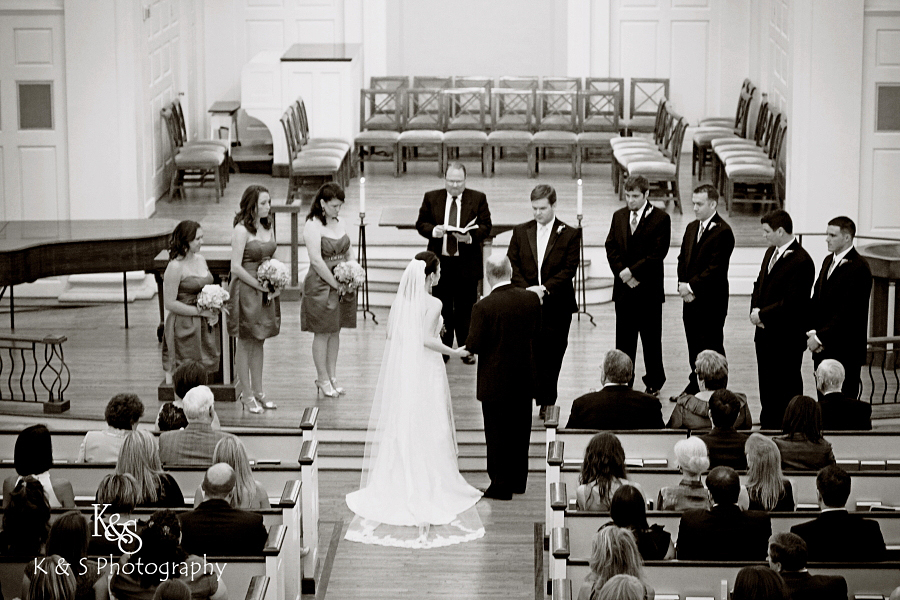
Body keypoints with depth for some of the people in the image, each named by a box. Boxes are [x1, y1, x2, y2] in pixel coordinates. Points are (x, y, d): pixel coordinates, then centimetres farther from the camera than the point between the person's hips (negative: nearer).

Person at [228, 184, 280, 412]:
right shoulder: (241, 229, -15)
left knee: (259, 342, 14)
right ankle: (246, 395, 9)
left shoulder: (268, 226, 8)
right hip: (245, 290, -7)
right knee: (245, 343, 2)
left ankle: (258, 392, 22)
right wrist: (260, 286, -16)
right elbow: (236, 267, -17)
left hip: (266, 291, 7)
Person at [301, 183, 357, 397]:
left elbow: (349, 253, 16)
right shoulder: (312, 226, -13)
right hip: (321, 286, -7)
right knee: (322, 333, 0)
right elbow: (316, 261, -19)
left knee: (335, 331, 11)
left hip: (342, 285, 7)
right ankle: (323, 380, 8)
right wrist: (335, 285, -16)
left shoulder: (339, 223, 10)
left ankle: (332, 377, 18)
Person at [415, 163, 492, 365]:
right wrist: (433, 230, -18)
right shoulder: (431, 198, 4)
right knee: (441, 309, 9)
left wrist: (470, 237, -24)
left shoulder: (478, 199, 0)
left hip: (467, 264, -1)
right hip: (439, 263, 1)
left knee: (465, 309, 6)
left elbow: (485, 226, -5)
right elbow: (420, 223, 4)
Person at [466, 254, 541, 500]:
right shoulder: (532, 299, -5)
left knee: (497, 434, 7)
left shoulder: (484, 307, -20)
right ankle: (518, 481, 29)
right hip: (525, 378, 5)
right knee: (520, 430, 18)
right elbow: (537, 335, 4)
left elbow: (473, 345, -17)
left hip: (496, 381, -5)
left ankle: (501, 486, 13)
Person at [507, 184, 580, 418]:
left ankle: (547, 401, 13)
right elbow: (512, 266, 4)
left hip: (557, 305, -1)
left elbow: (569, 270, -6)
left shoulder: (570, 235, 0)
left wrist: (545, 289, -16)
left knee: (551, 354, 3)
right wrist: (526, 289, -11)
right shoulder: (520, 232, 7)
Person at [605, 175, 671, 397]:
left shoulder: (660, 218, -6)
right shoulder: (619, 216, 9)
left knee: (651, 339, 6)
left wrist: (632, 271, -16)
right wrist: (622, 272, -9)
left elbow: (658, 253, -12)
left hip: (649, 289, -4)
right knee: (624, 339, 7)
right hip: (624, 287, 4)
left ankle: (654, 384, 18)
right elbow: (611, 247, 5)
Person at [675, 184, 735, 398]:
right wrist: (683, 285, -1)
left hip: (711, 301, -8)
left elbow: (715, 268, -18)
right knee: (694, 346, 15)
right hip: (691, 299, 8)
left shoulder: (722, 232, -14)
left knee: (712, 347, -1)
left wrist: (691, 287, -16)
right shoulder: (692, 228, 13)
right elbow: (683, 259, 15)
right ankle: (695, 387, 26)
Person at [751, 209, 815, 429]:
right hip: (765, 332, 9)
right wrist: (755, 310, 1)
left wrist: (762, 314, -16)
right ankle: (767, 425, 29)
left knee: (786, 388, 1)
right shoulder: (771, 252, 10)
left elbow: (792, 302, -23)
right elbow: (759, 285, 19)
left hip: (786, 339, -9)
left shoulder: (801, 262, -19)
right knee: (766, 385, 17)